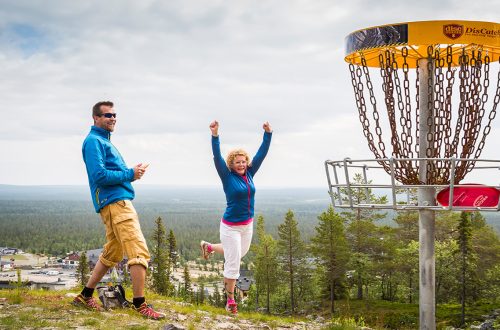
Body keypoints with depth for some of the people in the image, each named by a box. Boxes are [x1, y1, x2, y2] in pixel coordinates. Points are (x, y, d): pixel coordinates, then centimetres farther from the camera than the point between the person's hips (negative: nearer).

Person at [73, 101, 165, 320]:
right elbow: (99, 175, -18)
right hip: (114, 203, -10)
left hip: (120, 202, 10)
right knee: (139, 252, -13)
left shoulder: (105, 141, 23)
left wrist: (132, 172, 8)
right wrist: (130, 174, -12)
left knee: (112, 253, 18)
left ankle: (85, 296, 27)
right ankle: (140, 304, -10)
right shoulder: (94, 141, -7)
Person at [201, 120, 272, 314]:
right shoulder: (228, 177, -13)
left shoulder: (249, 174, 0)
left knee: (241, 253, 26)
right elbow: (217, 157, -24)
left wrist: (268, 134, -6)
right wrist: (215, 135, -35)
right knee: (233, 263, -3)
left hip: (248, 224, 6)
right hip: (231, 226, -6)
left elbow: (262, 153, 1)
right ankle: (230, 300, 13)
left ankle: (208, 247, 48)